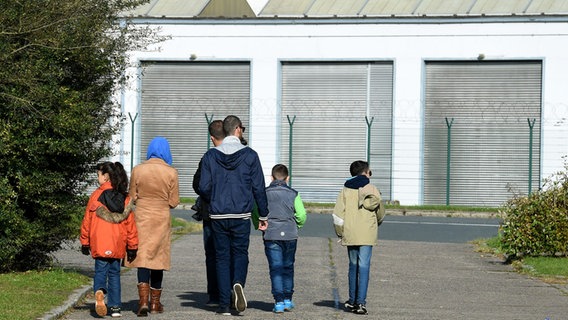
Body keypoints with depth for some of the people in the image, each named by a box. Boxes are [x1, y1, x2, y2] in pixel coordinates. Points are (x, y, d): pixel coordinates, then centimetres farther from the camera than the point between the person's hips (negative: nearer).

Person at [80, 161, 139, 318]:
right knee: (115, 273, 12)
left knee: (101, 270, 4)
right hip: (117, 244, 3)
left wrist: (85, 242, 10)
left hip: (99, 244, -3)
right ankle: (115, 306, 7)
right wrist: (132, 246, 11)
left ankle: (99, 291, -26)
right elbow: (130, 223, 5)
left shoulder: (96, 195, -4)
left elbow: (87, 220, 0)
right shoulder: (125, 198, 4)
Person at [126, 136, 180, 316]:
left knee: (142, 258, 0)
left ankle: (143, 301, -16)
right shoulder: (171, 173, -6)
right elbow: (174, 202, -3)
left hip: (141, 218, 0)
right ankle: (155, 303, 19)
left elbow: (132, 198, 3)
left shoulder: (138, 170, -3)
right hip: (161, 220, 0)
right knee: (158, 259, 11)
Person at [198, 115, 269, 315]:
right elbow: (259, 188, 0)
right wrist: (263, 215, 8)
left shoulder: (210, 156, 1)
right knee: (240, 253, 13)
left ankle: (224, 304, 3)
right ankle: (238, 283, -18)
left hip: (218, 215, 1)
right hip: (241, 216, -1)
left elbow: (203, 188, -1)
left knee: (222, 257, 7)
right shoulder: (250, 155, -2)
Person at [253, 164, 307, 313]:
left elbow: (255, 213, -1)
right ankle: (287, 299, 16)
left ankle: (279, 301, -6)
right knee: (288, 267, 14)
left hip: (271, 236, -1)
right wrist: (296, 226, 17)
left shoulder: (264, 194, 0)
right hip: (290, 235, 1)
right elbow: (301, 215, -3)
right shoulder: (293, 194, 0)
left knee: (275, 268, 0)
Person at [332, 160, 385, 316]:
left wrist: (340, 232, 10)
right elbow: (379, 210, 9)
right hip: (366, 235, -3)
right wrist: (378, 221, 31)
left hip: (350, 235, 3)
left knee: (353, 266, 16)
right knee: (364, 267, -5)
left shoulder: (345, 190, 5)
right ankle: (361, 302, -13)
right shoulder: (371, 189, -1)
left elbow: (338, 214, 0)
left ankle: (352, 301, 21)